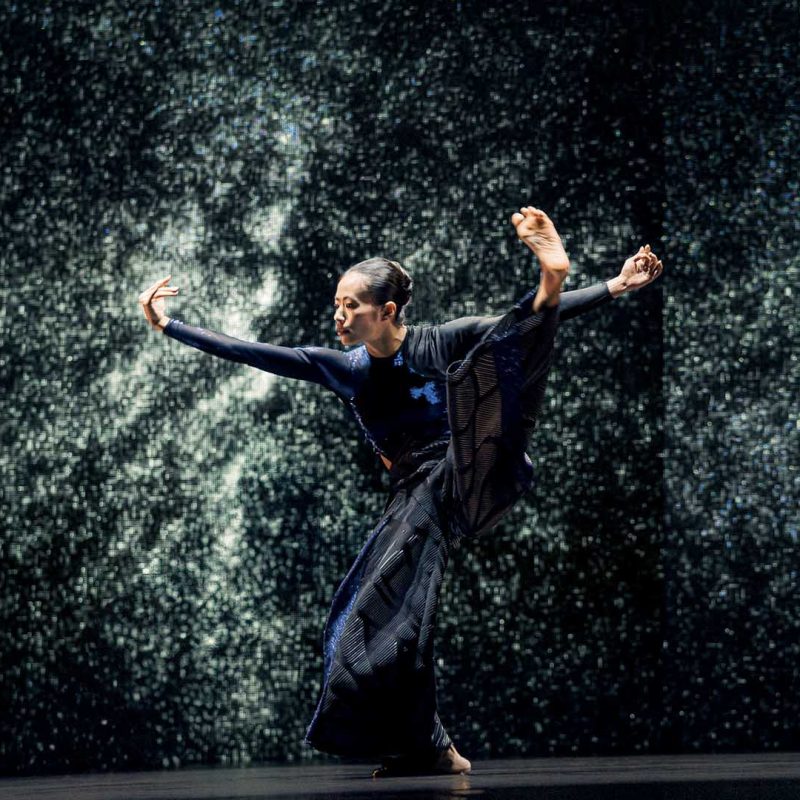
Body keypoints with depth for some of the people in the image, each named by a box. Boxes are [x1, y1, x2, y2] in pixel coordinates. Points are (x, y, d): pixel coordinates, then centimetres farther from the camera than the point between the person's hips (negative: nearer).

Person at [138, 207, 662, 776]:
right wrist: (168, 326, -3)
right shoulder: (347, 369, 4)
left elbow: (528, 324, -7)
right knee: (382, 620, -6)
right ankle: (429, 750, 6)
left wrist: (613, 289, -15)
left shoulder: (440, 343, -5)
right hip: (418, 504, 4)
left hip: (471, 476, -4)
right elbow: (252, 354, 2)